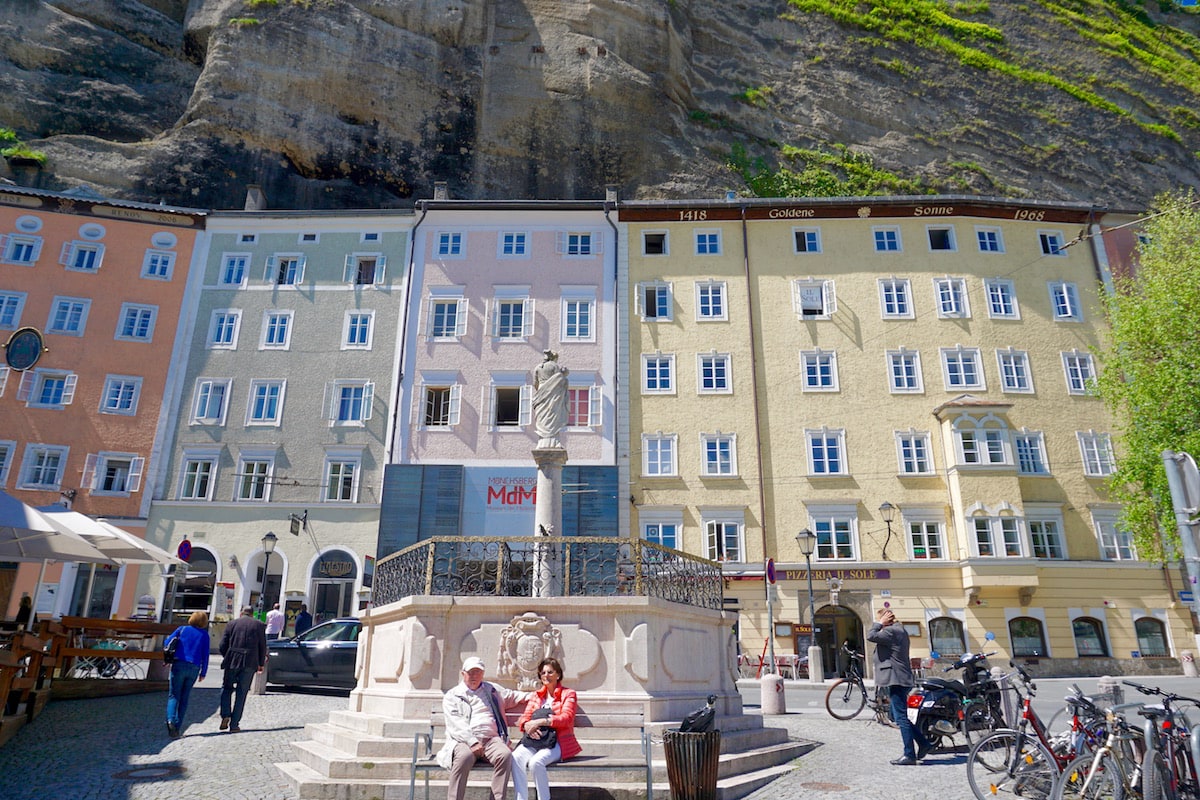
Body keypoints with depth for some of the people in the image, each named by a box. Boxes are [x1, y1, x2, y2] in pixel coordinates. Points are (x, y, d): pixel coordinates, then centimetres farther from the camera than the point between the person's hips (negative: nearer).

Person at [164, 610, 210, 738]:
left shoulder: (182, 629, 6)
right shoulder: (204, 635, 7)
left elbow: (166, 643, 3)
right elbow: (205, 655, 3)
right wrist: (203, 673, 9)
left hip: (179, 664, -1)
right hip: (194, 668, 1)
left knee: (173, 695, 1)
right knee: (184, 698, 10)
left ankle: (170, 720, -23)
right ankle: (177, 728, 6)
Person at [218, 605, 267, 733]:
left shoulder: (231, 624, 7)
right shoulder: (259, 625, 6)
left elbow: (222, 645, 5)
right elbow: (263, 647, 6)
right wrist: (261, 664, 16)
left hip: (232, 661, 0)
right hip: (250, 663, 0)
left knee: (226, 687, 18)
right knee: (241, 693, 6)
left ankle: (225, 715, 0)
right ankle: (234, 725, 6)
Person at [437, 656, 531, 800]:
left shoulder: (493, 690, 25)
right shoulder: (452, 696, 12)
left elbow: (514, 696, 38)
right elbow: (456, 725, -2)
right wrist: (473, 742, -16)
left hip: (491, 739, 3)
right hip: (463, 741, -3)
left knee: (505, 754, -30)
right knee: (465, 756, -37)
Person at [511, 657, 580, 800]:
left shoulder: (568, 694, 8)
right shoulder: (536, 695, 22)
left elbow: (566, 718, -8)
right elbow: (524, 718, 12)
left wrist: (540, 722, -19)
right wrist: (527, 725, -14)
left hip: (557, 742, -4)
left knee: (536, 762, -32)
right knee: (515, 757, -26)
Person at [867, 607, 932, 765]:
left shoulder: (891, 631, -16)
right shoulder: (900, 630, 16)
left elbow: (870, 636, -25)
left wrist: (880, 623, -12)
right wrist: (882, 624, 14)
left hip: (896, 679, -11)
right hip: (900, 679, 11)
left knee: (901, 718, -5)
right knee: (897, 716, 17)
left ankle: (909, 755, 0)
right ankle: (924, 743, 20)